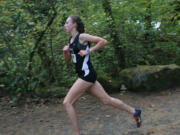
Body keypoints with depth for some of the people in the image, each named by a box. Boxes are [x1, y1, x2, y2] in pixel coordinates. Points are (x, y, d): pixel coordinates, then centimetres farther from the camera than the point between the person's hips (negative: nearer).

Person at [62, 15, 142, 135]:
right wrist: (65, 51, 2)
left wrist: (88, 51, -14)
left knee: (67, 102, -8)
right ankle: (134, 112, 26)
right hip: (84, 75, 9)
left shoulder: (82, 36, -9)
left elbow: (104, 41, -13)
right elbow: (67, 59, 22)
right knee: (106, 100, 13)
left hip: (87, 74, -9)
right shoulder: (71, 40, 15)